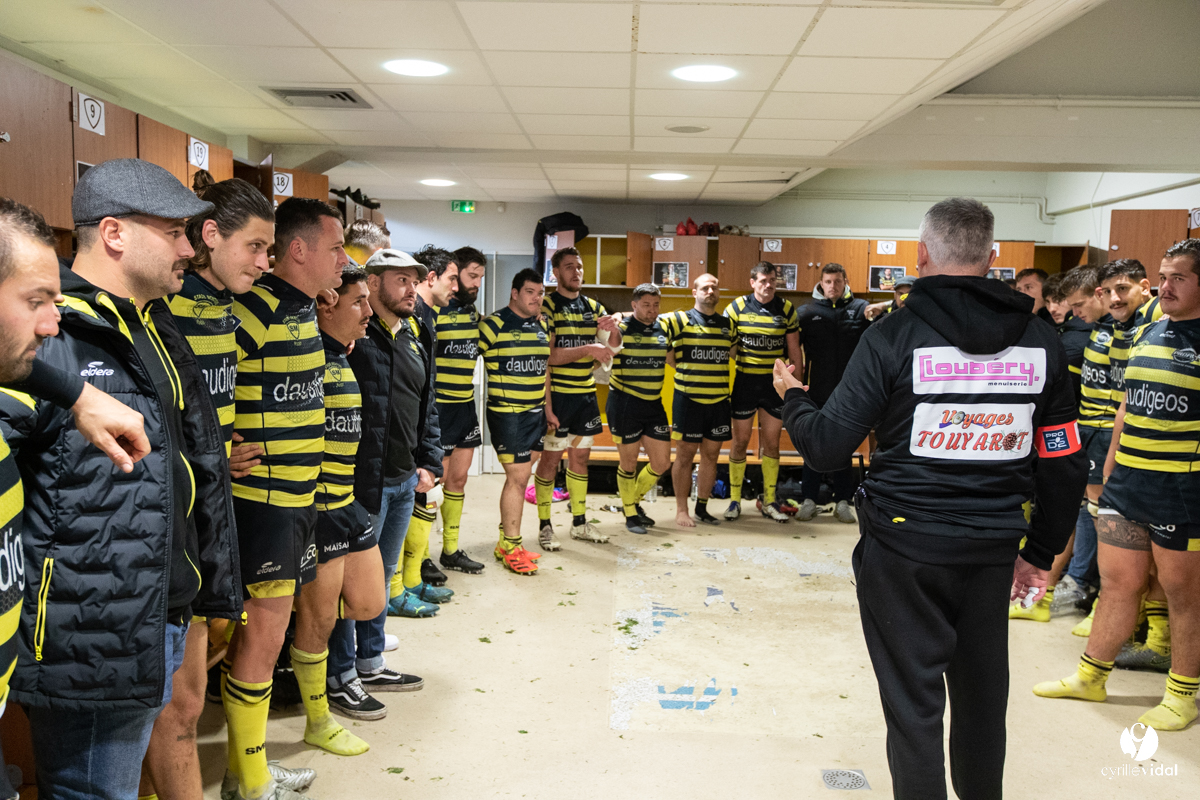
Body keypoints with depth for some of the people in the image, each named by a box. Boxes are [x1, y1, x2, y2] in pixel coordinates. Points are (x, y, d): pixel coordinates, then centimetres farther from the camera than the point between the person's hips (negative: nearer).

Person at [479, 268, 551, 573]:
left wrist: (548, 409, 21)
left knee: (519, 476, 12)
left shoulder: (542, 326, 13)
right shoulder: (494, 325, -10)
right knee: (518, 477, -7)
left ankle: (505, 541, 24)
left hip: (535, 412, 7)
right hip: (506, 413, -7)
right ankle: (511, 547, 6)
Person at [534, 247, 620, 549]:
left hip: (586, 394, 6)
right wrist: (587, 349, -22)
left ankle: (579, 522, 23)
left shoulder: (592, 307, 12)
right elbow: (546, 355, -16)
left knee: (580, 456, 12)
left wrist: (612, 330, -11)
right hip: (557, 394, -6)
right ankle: (544, 526, 9)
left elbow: (613, 346, 11)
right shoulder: (546, 306, -7)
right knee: (551, 457, -1)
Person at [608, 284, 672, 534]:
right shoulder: (620, 328, -6)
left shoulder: (664, 329, 8)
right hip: (625, 404, -5)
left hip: (654, 404, 5)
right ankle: (630, 514, 25)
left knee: (662, 463, 8)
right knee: (629, 463, 6)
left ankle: (634, 501, 32)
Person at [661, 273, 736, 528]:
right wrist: (680, 366, -4)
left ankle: (702, 508, 20)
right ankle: (681, 510, 11)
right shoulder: (679, 320, -2)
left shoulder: (727, 324, 12)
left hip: (719, 400, 5)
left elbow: (733, 351, 23)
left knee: (711, 455, 9)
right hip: (688, 399, -4)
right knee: (685, 455, 1)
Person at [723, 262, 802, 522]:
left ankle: (769, 501, 17)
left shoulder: (786, 309, 2)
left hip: (775, 383, 1)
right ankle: (734, 500, 16)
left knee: (771, 443, 7)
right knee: (740, 441, 5)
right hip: (745, 381, -1)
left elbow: (794, 351, 8)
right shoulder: (737, 307, -3)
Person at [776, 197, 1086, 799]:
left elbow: (825, 447, -13)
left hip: (906, 550, -4)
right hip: (994, 547, 5)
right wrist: (1041, 553, 17)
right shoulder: (1040, 340, 1)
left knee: (913, 700, 7)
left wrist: (792, 397, 8)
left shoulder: (895, 336, -12)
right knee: (983, 691, 22)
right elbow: (1064, 463, 6)